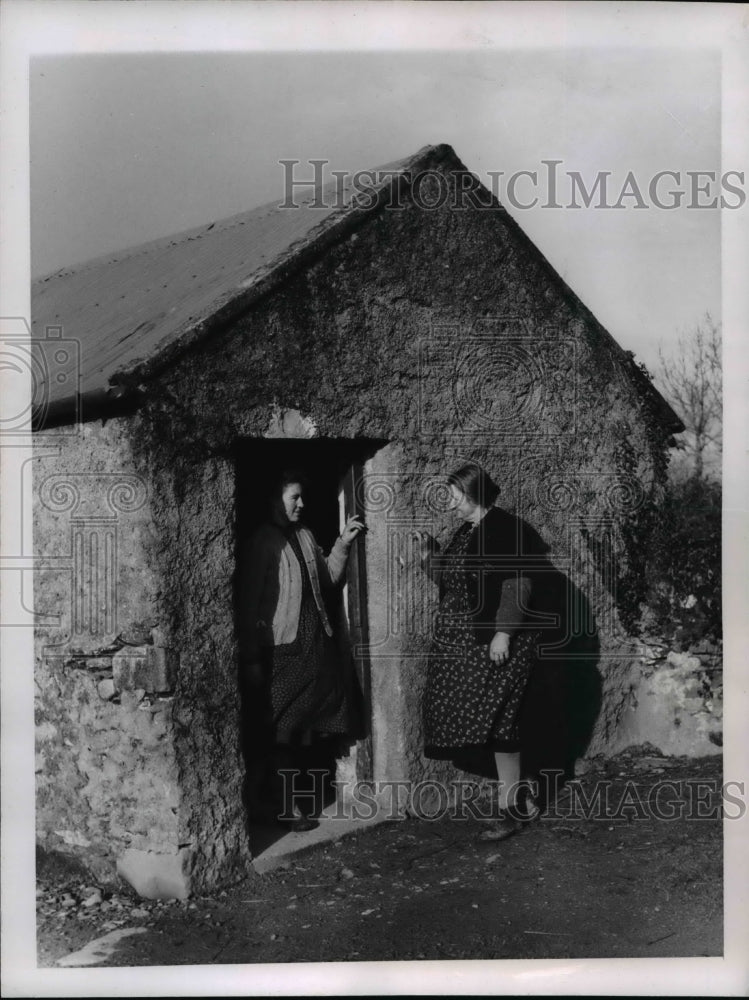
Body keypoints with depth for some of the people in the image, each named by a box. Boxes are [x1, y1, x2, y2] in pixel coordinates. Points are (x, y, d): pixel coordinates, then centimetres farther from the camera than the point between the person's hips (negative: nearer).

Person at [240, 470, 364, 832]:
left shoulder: (304, 536, 11)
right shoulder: (264, 541, -10)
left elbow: (327, 578, 19)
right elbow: (250, 601, -12)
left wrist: (342, 544, 6)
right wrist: (251, 658, -14)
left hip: (314, 642, 7)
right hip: (282, 646, -7)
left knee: (303, 725, 12)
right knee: (282, 728, 1)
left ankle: (286, 801, 25)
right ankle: (281, 803, 14)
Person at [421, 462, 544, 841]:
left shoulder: (506, 530, -13)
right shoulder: (465, 532, 14)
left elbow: (516, 586, -18)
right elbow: (452, 579, 20)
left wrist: (503, 634, -21)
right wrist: (429, 559, 5)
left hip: (495, 641, -9)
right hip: (464, 642, 9)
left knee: (493, 720, -6)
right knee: (472, 719, 9)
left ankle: (513, 808, 7)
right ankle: (518, 798, 21)